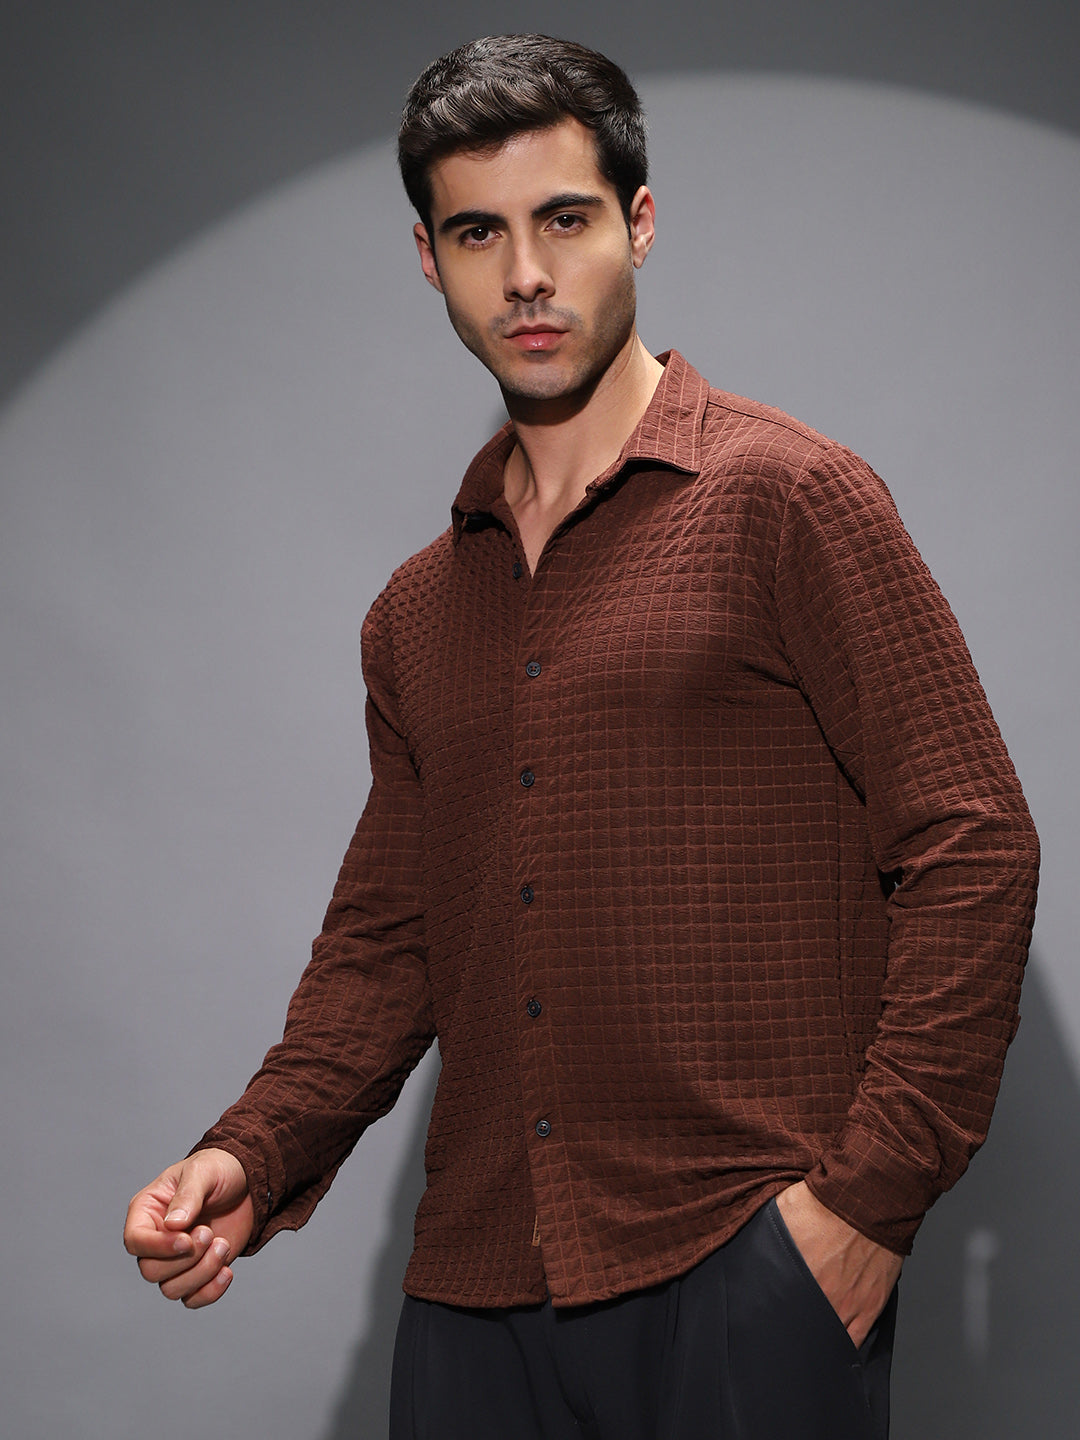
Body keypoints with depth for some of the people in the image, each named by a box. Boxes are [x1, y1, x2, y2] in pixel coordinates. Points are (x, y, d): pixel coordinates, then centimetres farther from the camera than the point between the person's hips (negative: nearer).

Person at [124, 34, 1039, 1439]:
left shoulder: (783, 499, -3)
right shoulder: (416, 614, 15)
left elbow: (971, 850, -8)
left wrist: (870, 1193, -13)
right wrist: (255, 1157, 1)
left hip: (744, 1272, -5)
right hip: (475, 1291, 5)